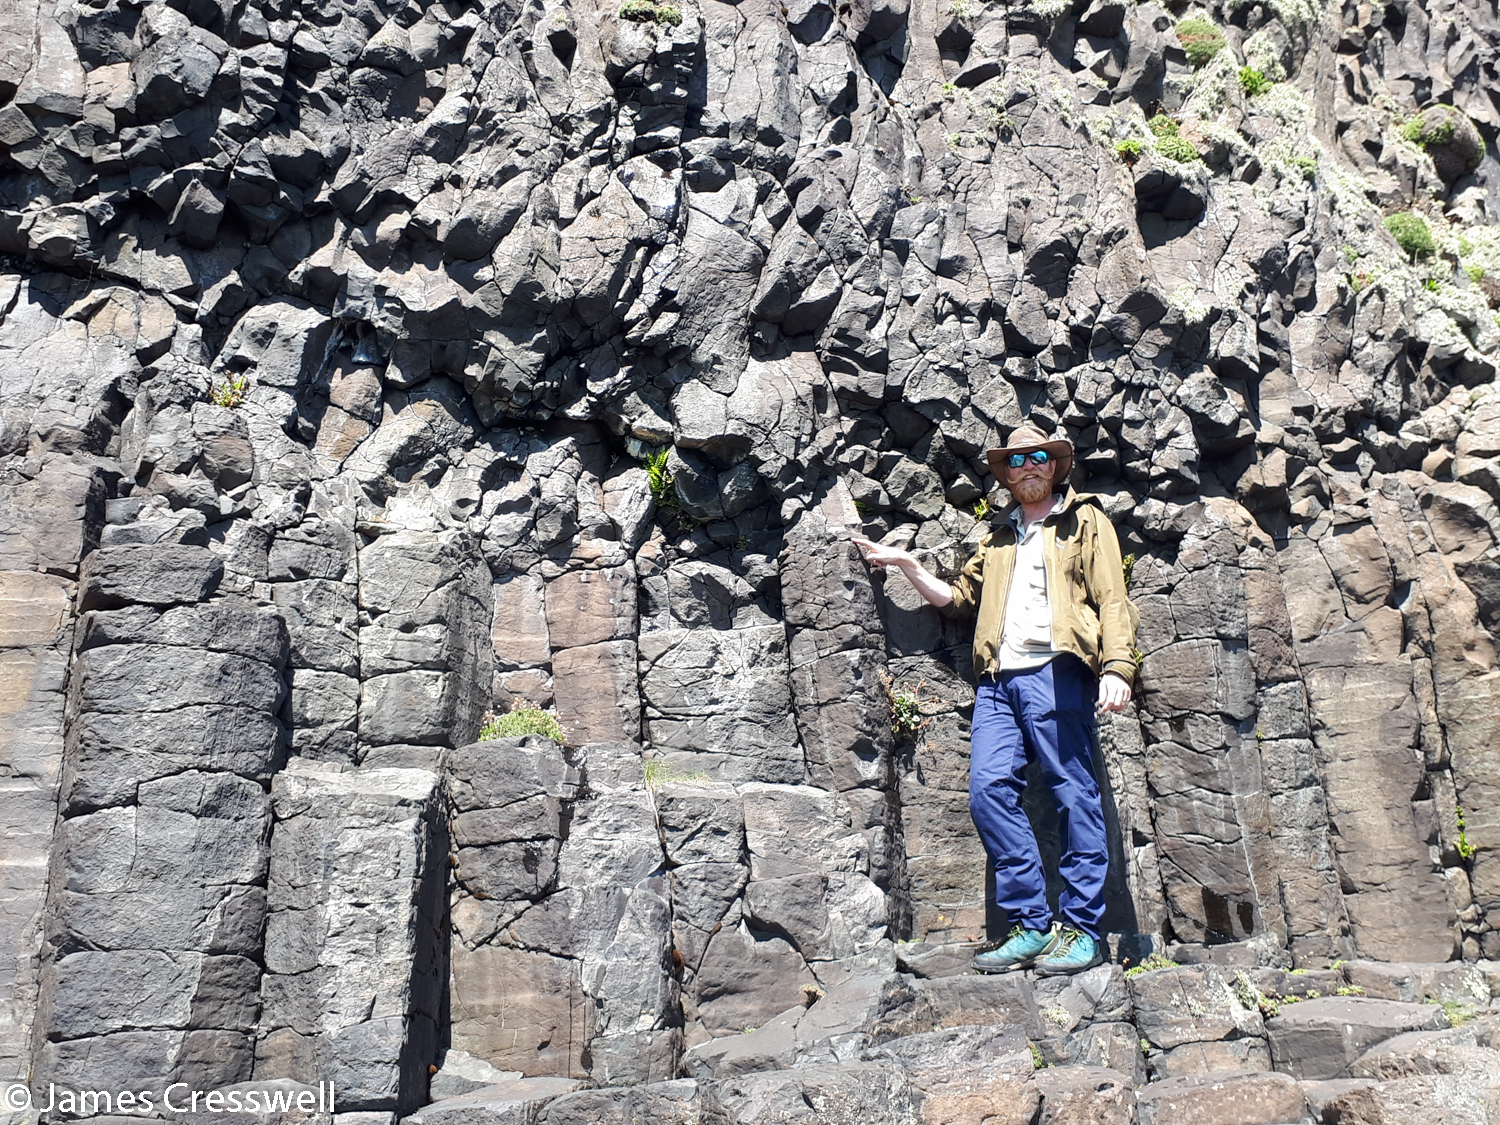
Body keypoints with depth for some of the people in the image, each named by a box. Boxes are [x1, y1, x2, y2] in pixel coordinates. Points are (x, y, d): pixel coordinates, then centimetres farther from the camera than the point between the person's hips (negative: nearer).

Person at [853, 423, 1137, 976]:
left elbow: (1112, 599, 4)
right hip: (999, 678, 5)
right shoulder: (998, 539, 29)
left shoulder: (1085, 521, 14)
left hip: (1056, 670, -5)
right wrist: (908, 565, 19)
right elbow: (957, 597, 30)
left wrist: (1117, 666, -10)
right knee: (990, 788, -9)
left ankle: (1082, 930, 0)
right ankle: (1031, 927, -2)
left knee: (1074, 794, -6)